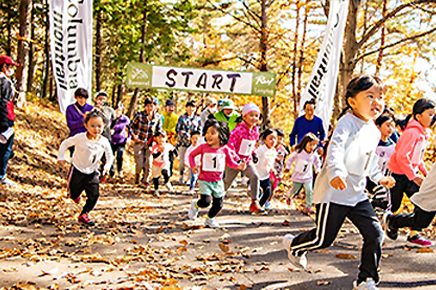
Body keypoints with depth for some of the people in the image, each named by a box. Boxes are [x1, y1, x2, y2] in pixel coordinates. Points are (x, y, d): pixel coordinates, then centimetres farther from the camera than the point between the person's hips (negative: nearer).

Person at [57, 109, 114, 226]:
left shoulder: (104, 142, -13)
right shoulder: (80, 138, -21)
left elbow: (110, 155, 3)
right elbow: (65, 143, -6)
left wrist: (107, 166, -12)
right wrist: (61, 157, -8)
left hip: (92, 173, 2)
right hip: (77, 171, -2)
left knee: (94, 194, -7)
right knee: (73, 195, 13)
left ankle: (84, 214, 10)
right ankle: (76, 194, 51)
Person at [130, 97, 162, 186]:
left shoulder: (157, 116, 0)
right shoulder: (139, 114, -9)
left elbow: (159, 129, 15)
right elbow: (131, 126, 0)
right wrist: (134, 136, -9)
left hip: (150, 142, 2)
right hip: (139, 141, -2)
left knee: (148, 163, -2)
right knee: (139, 163, -3)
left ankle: (145, 180, 18)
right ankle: (137, 176, 27)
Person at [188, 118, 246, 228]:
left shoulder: (225, 149, -4)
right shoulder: (203, 147, -9)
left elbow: (230, 162, 10)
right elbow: (191, 155, 6)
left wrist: (238, 166, -8)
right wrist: (193, 166, -9)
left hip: (218, 181, 3)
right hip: (204, 180, -3)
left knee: (218, 204, 10)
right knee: (205, 201, -18)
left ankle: (210, 219, 38)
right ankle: (195, 204, 18)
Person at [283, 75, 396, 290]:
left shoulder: (374, 132, 11)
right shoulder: (347, 122, -16)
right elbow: (335, 148, -33)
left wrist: (379, 177, 29)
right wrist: (336, 172, -49)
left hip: (357, 194, 8)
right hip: (333, 191, -7)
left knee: (375, 234, -2)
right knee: (323, 239, 2)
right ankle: (293, 245, 33)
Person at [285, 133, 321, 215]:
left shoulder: (314, 154, -7)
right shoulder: (298, 152, -15)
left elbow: (317, 162, 14)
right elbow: (291, 158, 0)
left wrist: (317, 169, 6)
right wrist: (288, 167, 3)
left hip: (308, 177, 1)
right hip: (297, 176, -1)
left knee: (309, 191, -12)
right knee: (294, 190, 15)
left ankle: (308, 206, -5)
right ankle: (289, 197, 48)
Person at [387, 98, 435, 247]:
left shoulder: (424, 133, 8)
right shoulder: (412, 132, -22)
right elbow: (401, 157, -27)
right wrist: (414, 177, -22)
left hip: (410, 173, 9)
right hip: (399, 174, -9)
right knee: (393, 206, 2)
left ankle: (414, 235, 8)